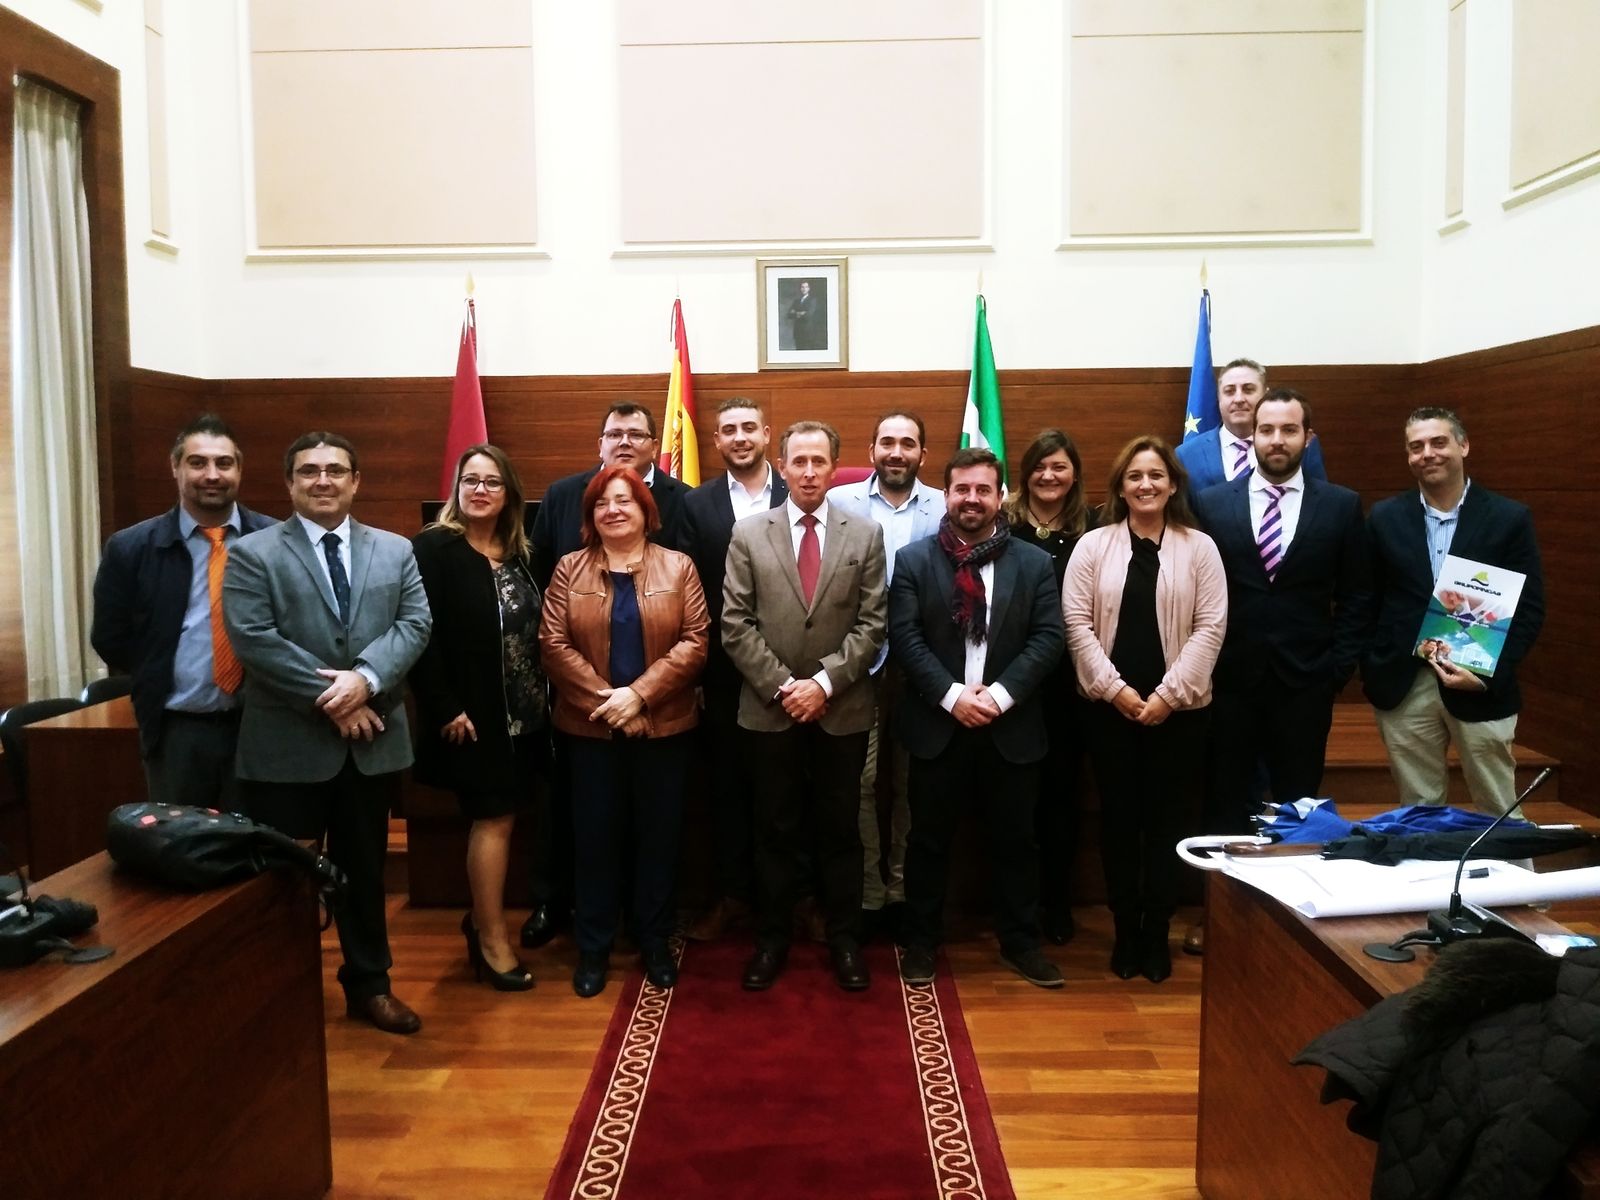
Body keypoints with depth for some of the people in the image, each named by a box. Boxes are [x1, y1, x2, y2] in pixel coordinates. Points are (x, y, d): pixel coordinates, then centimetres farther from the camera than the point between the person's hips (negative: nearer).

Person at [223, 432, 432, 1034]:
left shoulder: (396, 551, 8)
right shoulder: (253, 553, -2)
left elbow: (415, 624, -2)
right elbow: (253, 638, -13)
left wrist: (365, 678, -19)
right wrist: (329, 698, -18)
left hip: (372, 742, 3)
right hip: (286, 745, -3)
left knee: (364, 868, 16)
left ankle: (368, 984, 31)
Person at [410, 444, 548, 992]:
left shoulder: (518, 553, 9)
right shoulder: (433, 547, -10)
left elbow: (534, 631, 10)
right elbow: (423, 635, -15)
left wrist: (540, 698, 4)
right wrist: (446, 708, -19)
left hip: (522, 712, 6)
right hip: (471, 713, -6)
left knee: (495, 817, 14)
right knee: (495, 819, -2)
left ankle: (481, 917, 31)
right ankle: (492, 940, 11)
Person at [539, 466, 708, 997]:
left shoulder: (678, 567, 1)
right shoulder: (570, 569, 3)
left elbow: (694, 642, -6)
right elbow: (553, 643, -4)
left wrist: (639, 694, -16)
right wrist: (603, 698, -14)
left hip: (664, 725, 0)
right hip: (591, 726, 0)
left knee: (658, 834, 9)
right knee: (595, 835, 7)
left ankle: (655, 942, 25)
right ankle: (593, 947, 21)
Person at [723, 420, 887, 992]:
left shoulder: (866, 534, 2)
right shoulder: (748, 533, 1)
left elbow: (872, 623, -3)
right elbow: (735, 624, -3)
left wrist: (824, 681, -13)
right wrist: (781, 686, -11)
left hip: (843, 709, 0)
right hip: (769, 709, 0)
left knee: (840, 830, 10)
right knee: (775, 830, 10)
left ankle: (844, 940, 24)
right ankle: (772, 939, 24)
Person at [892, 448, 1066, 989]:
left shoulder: (1034, 563, 4)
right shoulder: (914, 559, 1)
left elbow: (1049, 638, -3)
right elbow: (905, 637, -6)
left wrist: (1000, 694, -15)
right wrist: (952, 695, -16)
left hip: (1011, 726, 1)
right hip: (937, 724, -1)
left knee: (1015, 838, 11)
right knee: (930, 838, 9)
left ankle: (1020, 940, 27)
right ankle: (921, 940, 24)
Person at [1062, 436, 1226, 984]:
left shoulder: (1199, 547, 2)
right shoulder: (1093, 545, 2)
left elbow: (1210, 626, -4)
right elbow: (1076, 622, -2)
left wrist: (1169, 694, -11)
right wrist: (1115, 689, -10)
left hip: (1177, 708, 0)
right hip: (1111, 706, 0)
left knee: (1166, 820, 6)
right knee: (1119, 819, 7)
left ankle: (1156, 934, 19)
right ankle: (1125, 931, 20)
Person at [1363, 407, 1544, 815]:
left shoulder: (1509, 518, -1)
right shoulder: (1385, 517, 4)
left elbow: (1530, 609, -3)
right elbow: (1368, 601, 8)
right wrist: (1373, 672, -1)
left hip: (1483, 686, -1)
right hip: (1403, 689, 1)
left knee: (1500, 816, 9)